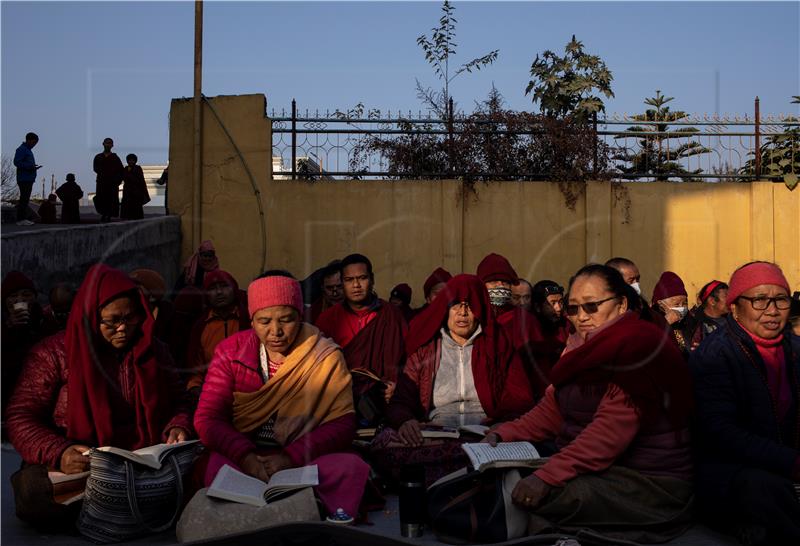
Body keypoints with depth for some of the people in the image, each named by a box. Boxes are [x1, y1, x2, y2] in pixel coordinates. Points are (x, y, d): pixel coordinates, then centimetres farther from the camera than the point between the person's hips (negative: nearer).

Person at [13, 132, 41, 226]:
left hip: (29, 179, 10)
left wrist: (34, 167, 10)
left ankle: (23, 218, 12)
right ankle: (20, 219, -12)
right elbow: (17, 162, -16)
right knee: (23, 199, -11)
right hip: (24, 179, -10)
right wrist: (30, 166, -21)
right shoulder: (21, 149, -7)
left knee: (26, 199, 9)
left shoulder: (28, 150, 22)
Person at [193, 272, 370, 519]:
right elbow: (208, 418, -3)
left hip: (305, 459, 0)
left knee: (352, 468, -30)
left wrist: (292, 456, -22)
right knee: (218, 469, -33)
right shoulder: (231, 352, 2)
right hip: (240, 458, 1)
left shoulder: (326, 357, -2)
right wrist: (245, 455, -22)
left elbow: (343, 423, -7)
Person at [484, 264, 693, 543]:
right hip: (597, 469, 9)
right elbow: (551, 410, 11)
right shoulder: (583, 348, 13)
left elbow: (613, 429, -28)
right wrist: (502, 435, -5)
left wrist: (547, 475, -34)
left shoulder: (640, 347, -17)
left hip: (647, 484, -9)